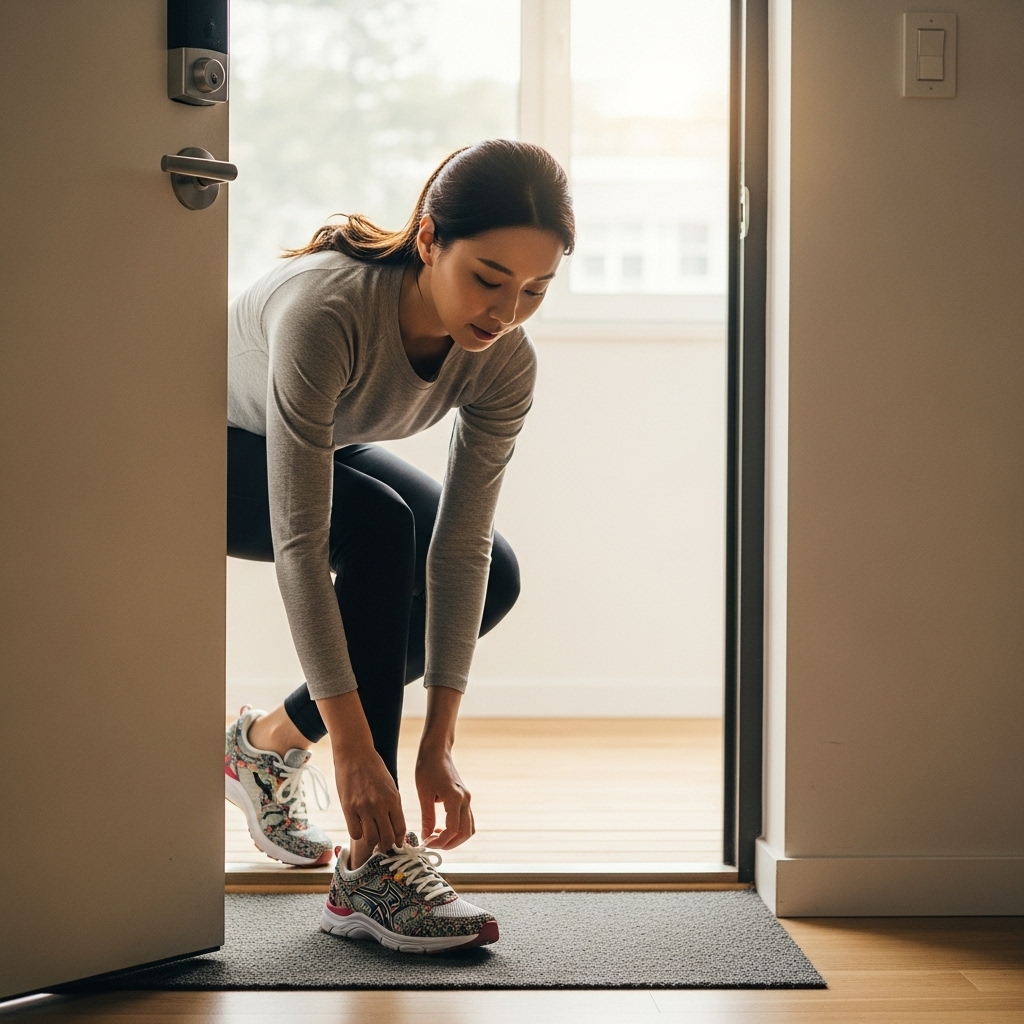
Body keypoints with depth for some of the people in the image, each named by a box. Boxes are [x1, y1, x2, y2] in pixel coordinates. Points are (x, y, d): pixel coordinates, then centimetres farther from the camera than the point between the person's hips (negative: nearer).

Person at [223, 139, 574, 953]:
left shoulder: (504, 363, -23)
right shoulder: (325, 308, -41)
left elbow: (460, 545, -21)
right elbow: (299, 539, -41)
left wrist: (439, 746, -25)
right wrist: (354, 746, -41)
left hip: (324, 449, 6)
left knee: (495, 575, -11)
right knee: (380, 527, -31)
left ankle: (270, 743, 8)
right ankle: (372, 874, -28)